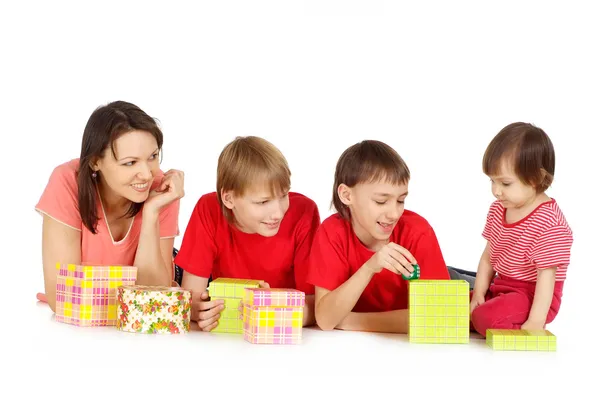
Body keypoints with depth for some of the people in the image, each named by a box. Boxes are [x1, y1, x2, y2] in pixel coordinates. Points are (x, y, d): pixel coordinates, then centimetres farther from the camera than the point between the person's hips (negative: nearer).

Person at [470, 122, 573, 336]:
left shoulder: (548, 222, -22)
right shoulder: (498, 209, 3)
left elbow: (547, 274, -23)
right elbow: (488, 258, 7)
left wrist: (536, 322, -27)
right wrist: (478, 295, -3)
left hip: (533, 295, -9)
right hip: (501, 287, 9)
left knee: (487, 318, -32)